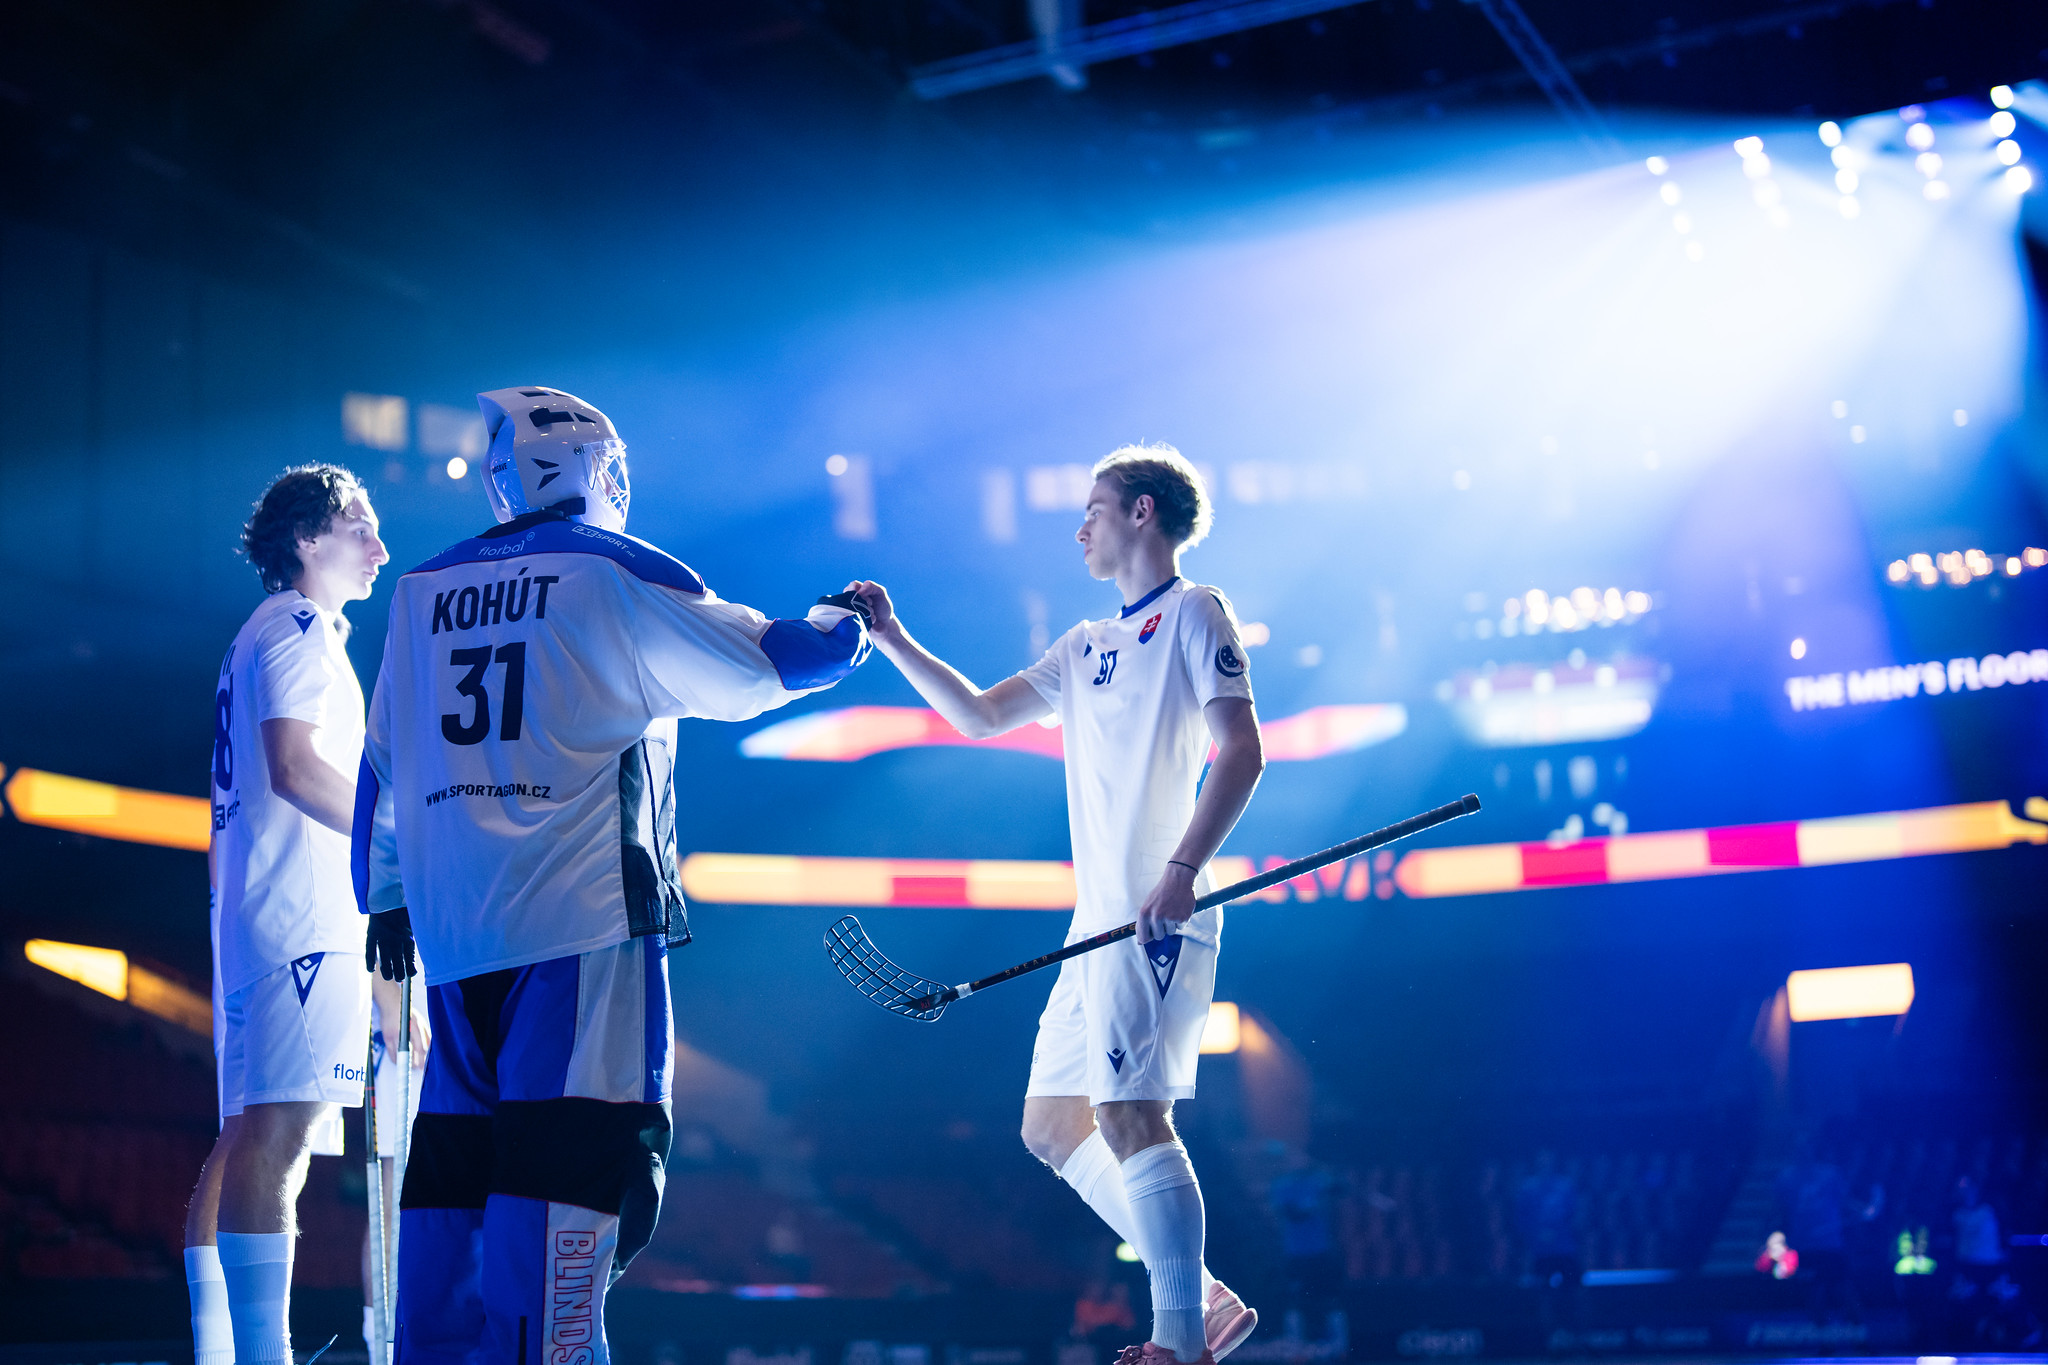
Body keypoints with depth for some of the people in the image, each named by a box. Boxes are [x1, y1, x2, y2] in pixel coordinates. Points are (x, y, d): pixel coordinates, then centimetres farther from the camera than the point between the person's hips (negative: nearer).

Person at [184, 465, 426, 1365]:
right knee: (283, 1125, -18)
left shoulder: (259, 639, 26)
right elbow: (293, 765, -19)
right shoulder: (300, 630, -5)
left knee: (250, 1133, 8)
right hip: (302, 913, -11)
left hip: (256, 914, 11)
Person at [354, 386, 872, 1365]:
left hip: (449, 928, 6)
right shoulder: (617, 572, 0)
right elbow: (763, 669, 7)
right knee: (566, 1172, -10)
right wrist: (844, 626, 27)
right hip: (581, 922, -6)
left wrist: (387, 896, 30)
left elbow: (381, 766, 21)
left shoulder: (422, 591, 17)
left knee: (456, 1171, 9)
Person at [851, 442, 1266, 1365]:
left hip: (1158, 917, -9)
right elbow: (981, 715, 26)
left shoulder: (1192, 613, -1)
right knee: (1051, 1124, 8)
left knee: (1129, 1111, -16)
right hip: (1100, 920, 9)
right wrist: (892, 641, 19)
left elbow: (1241, 751, -11)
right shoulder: (1085, 646, 22)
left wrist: (1183, 869, -22)